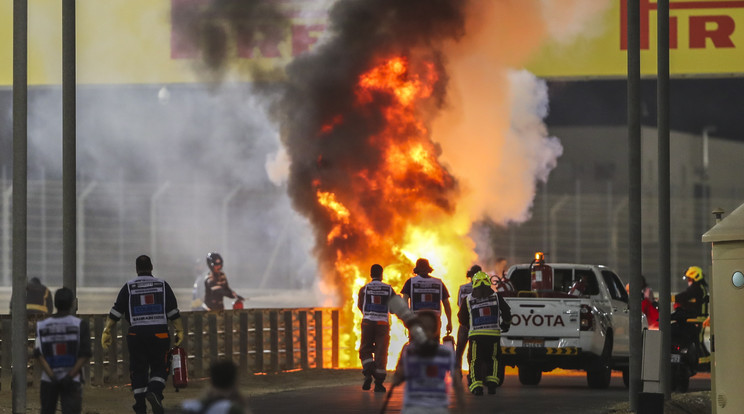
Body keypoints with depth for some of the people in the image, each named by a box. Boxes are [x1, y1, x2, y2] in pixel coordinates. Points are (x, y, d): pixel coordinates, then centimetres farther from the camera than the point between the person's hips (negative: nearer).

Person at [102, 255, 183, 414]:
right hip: (159, 333, 0)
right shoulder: (162, 285, 6)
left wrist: (106, 332, 6)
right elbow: (173, 312, 2)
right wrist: (179, 331, 6)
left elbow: (116, 312, 2)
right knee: (159, 368, 10)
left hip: (136, 334, 0)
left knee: (138, 371, 7)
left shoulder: (128, 287, 5)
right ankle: (154, 392, -18)